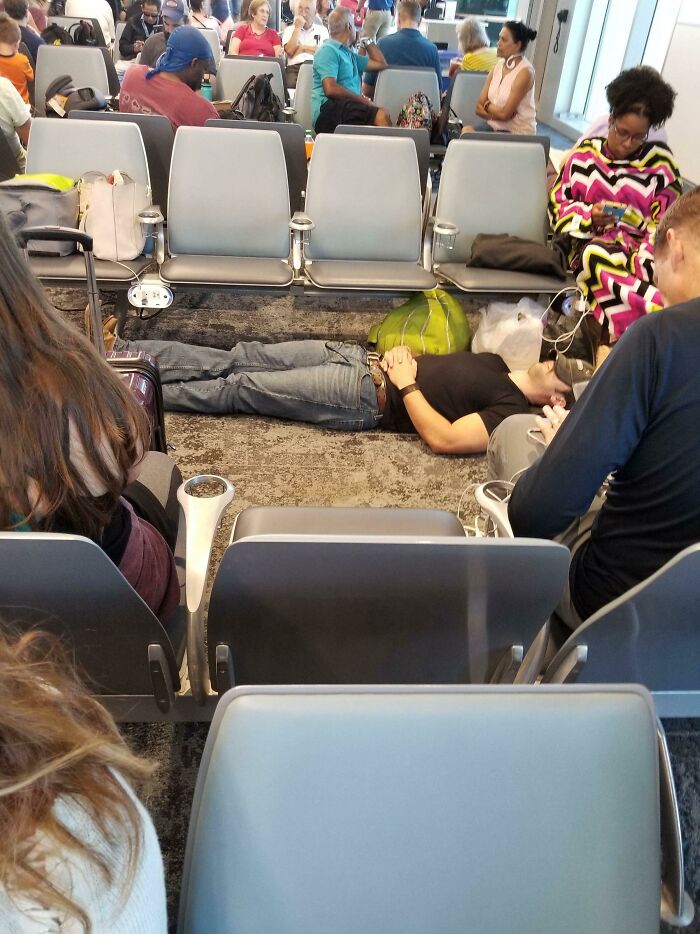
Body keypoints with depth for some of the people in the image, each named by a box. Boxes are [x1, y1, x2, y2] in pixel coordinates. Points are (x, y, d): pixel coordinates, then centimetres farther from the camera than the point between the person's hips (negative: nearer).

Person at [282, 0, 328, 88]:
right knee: (291, 83, -33)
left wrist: (302, 48, 6)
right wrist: (298, 28, 4)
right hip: (295, 67, 0)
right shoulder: (289, 29, 19)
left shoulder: (322, 30, 18)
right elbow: (290, 51, 1)